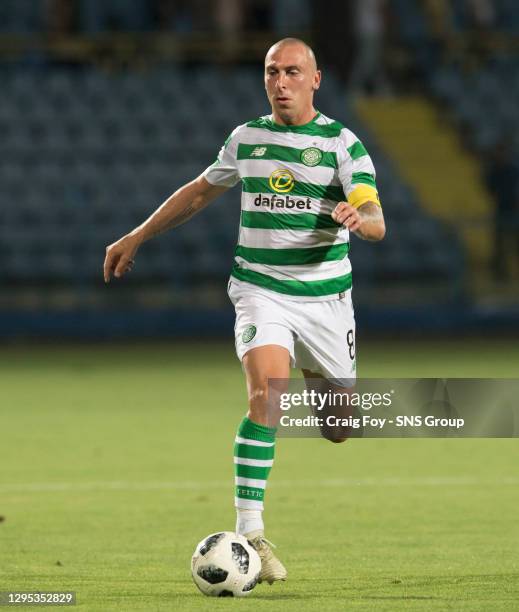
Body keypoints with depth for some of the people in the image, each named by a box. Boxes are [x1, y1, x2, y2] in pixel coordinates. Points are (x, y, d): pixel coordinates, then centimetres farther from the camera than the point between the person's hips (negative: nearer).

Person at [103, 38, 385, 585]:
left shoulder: (341, 143, -4)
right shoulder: (246, 138, 6)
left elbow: (377, 223, -14)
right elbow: (200, 192, 23)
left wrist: (359, 217, -39)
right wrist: (137, 237, 25)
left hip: (324, 295, 0)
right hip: (260, 291, 0)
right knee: (265, 395, -25)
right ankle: (249, 533, -25)